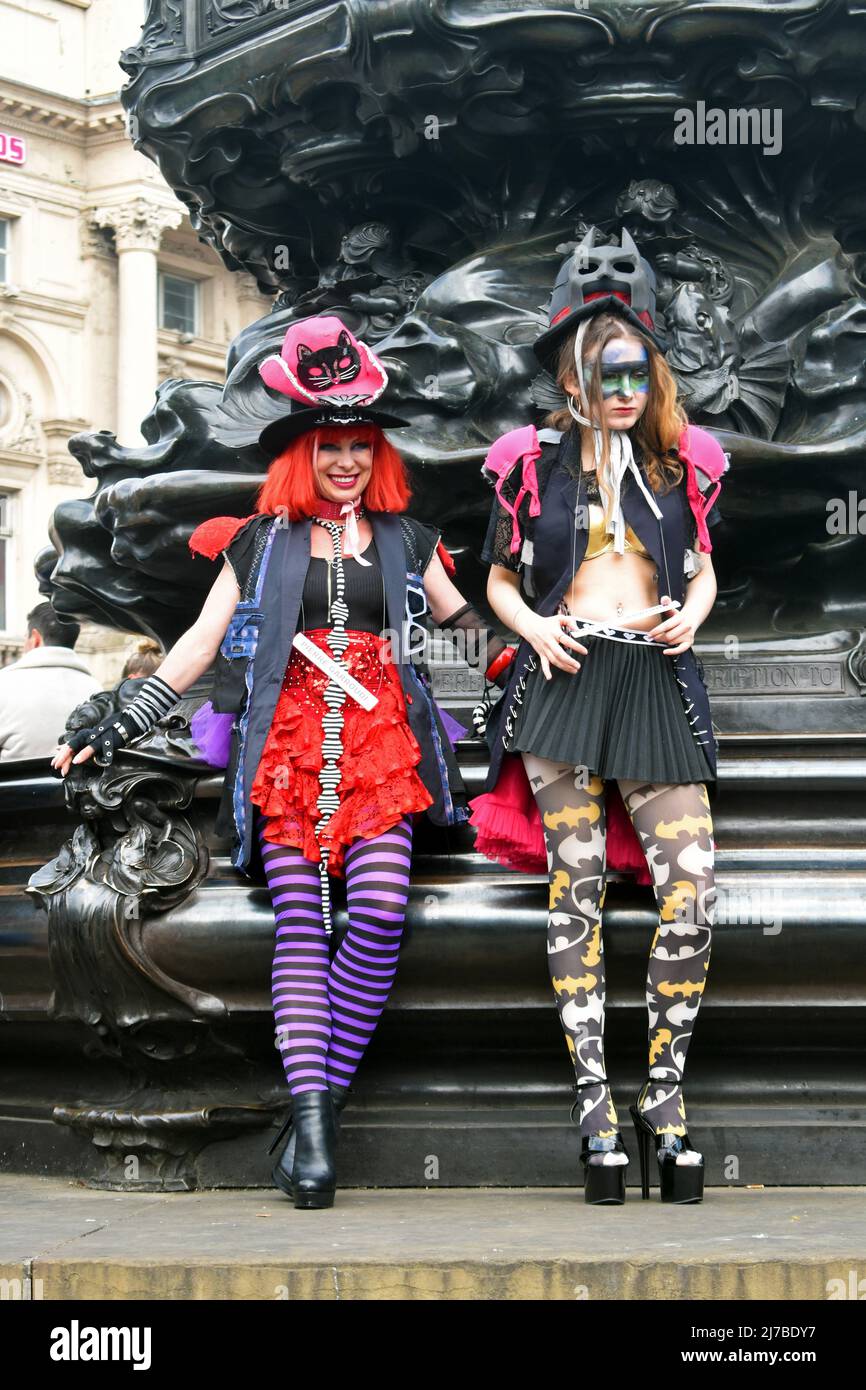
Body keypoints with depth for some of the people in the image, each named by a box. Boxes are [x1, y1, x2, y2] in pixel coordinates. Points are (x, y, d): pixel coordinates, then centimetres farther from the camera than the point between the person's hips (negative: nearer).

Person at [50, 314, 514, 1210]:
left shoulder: (406, 542, 17)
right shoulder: (261, 542, 14)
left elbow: (469, 630, 24)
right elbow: (199, 643, 13)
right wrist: (117, 729, 7)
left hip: (382, 748, 1)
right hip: (285, 748, -1)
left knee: (379, 914, -20)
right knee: (300, 920, -13)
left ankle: (319, 1101, -14)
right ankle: (310, 1116, -19)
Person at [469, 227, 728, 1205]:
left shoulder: (682, 462, 14)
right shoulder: (534, 461, 9)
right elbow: (499, 579, 15)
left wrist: (693, 611, 2)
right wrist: (533, 626, -5)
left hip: (657, 682, 1)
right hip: (563, 680, -1)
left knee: (692, 886, -12)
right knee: (575, 886, -6)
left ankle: (665, 1095, 0)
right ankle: (594, 1104, -2)